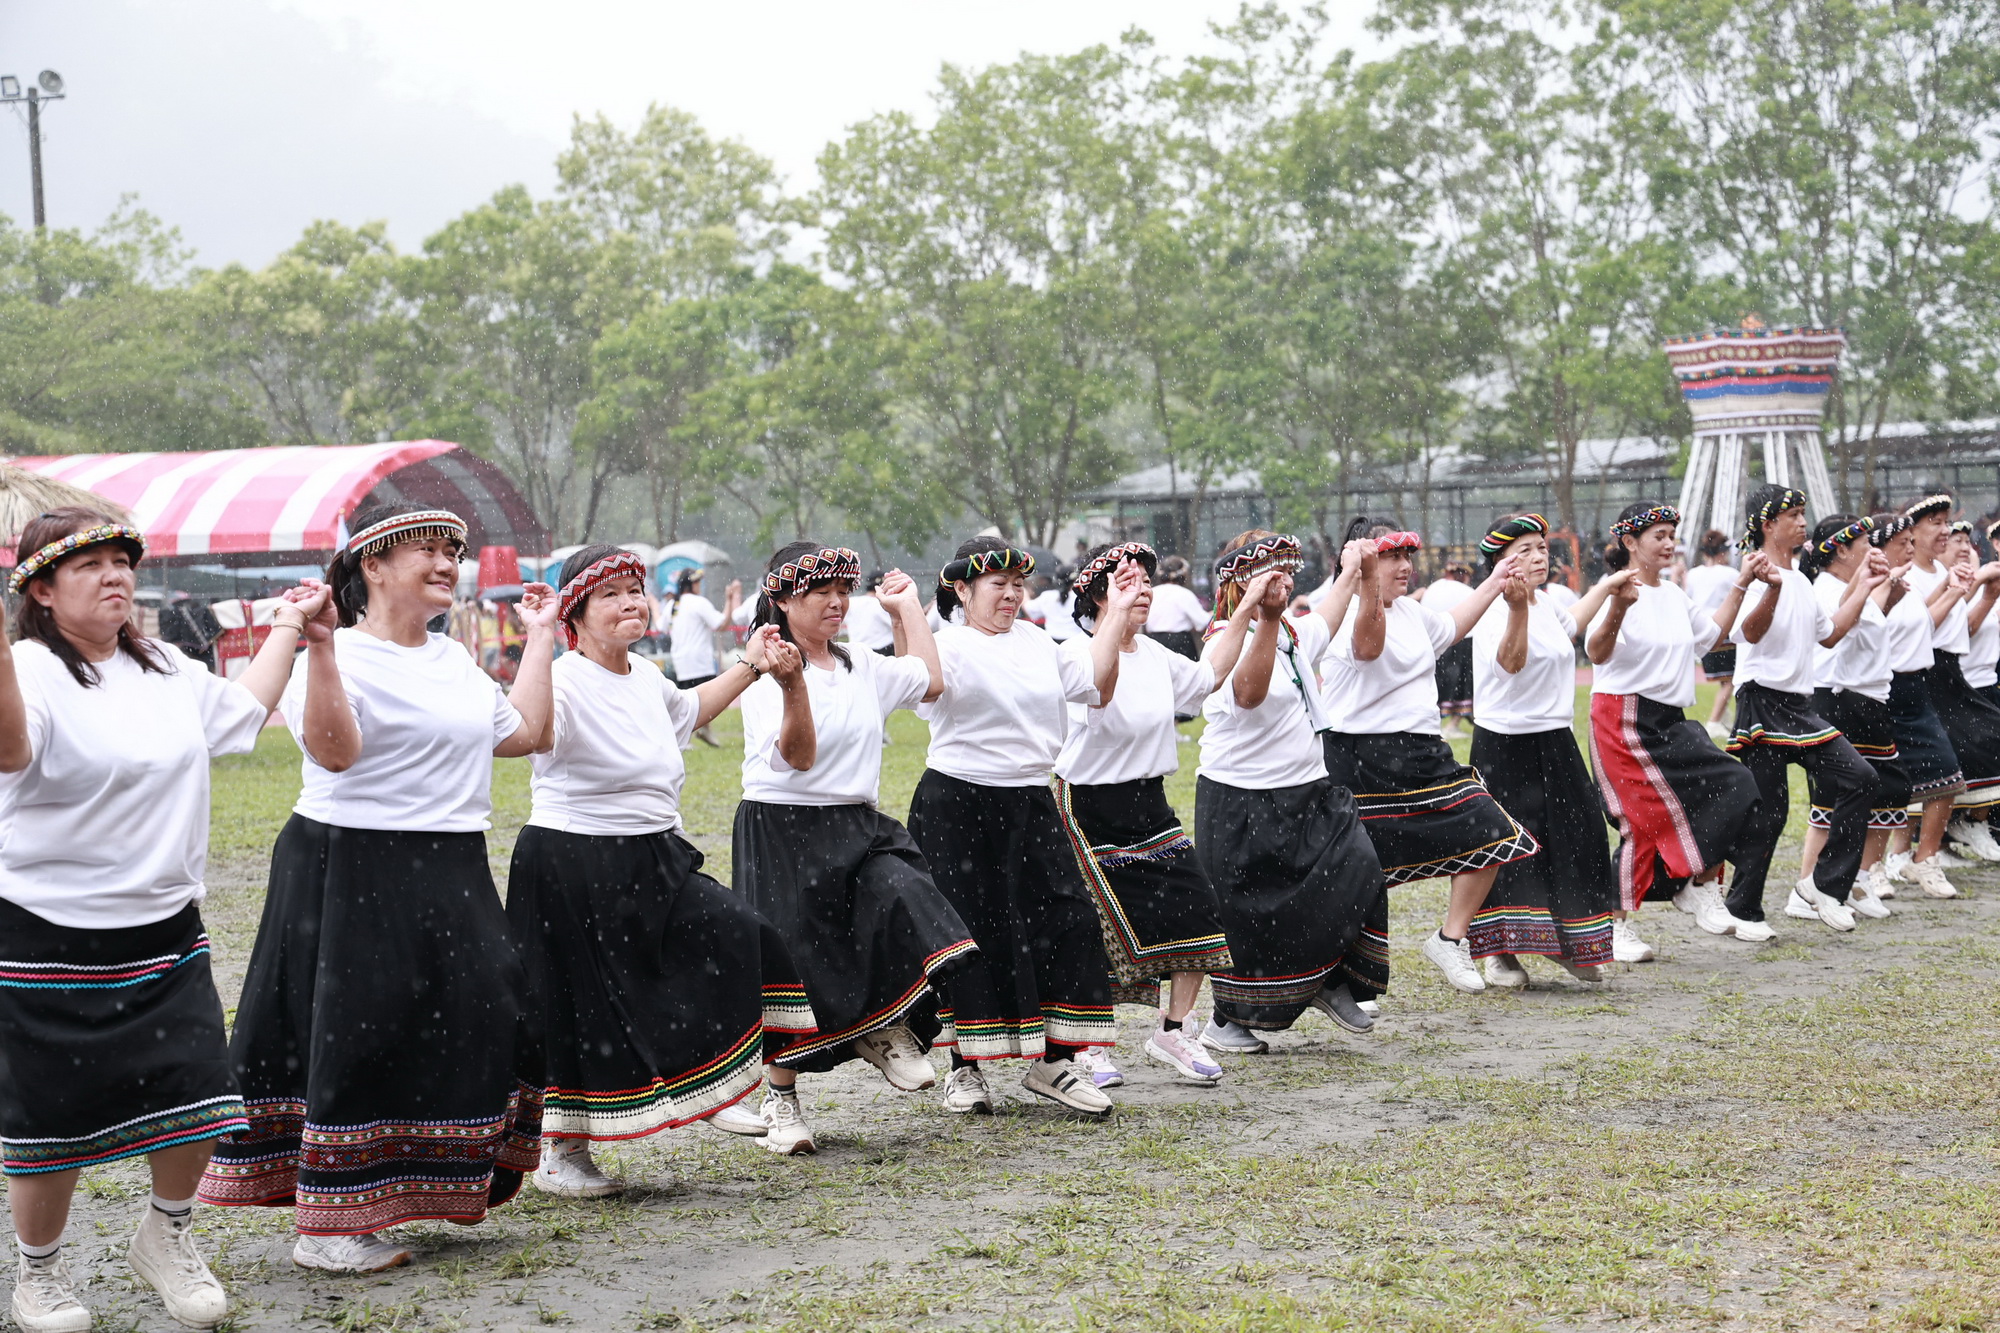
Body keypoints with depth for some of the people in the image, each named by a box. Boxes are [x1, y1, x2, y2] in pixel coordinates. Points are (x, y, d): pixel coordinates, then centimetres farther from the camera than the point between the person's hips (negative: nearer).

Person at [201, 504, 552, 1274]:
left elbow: (523, 733, 18)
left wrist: (539, 637, 25)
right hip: (351, 874, -8)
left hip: (450, 877, 8)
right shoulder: (344, 654, -10)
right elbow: (334, 749, -23)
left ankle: (421, 1193, 26)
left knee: (471, 1027, 11)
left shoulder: (452, 660, 16)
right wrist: (320, 649, -31)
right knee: (353, 1042, -6)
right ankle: (325, 1231, 2)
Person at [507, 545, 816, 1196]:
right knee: (584, 1015, 1)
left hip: (653, 862, 8)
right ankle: (559, 1154, 18)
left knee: (738, 938, 2)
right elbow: (531, 733, -41)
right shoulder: (567, 680, -19)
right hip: (573, 870, -8)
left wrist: (749, 667, 29)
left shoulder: (645, 675, 8)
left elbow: (686, 710, 32)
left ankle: (710, 1093, 19)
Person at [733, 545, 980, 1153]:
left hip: (857, 829, 5)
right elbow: (797, 756, -19)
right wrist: (791, 685, -34)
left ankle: (885, 1031, 0)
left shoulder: (861, 669, 12)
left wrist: (908, 606, 29)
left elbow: (930, 680, 27)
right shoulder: (767, 675, -9)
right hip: (784, 834, -5)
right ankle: (780, 1099, 18)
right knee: (791, 966, -1)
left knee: (904, 897, -23)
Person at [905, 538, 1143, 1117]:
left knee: (1068, 918, -2)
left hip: (1032, 803, 6)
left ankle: (1052, 1062, 7)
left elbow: (1095, 687, 19)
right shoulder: (948, 645, -6)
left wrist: (1117, 614, 15)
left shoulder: (1036, 642, 14)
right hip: (959, 805, -5)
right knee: (969, 933, 0)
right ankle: (966, 1069, 15)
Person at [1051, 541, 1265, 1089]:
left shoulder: (1154, 654, 10)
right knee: (1097, 929, -3)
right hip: (1090, 805, -7)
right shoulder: (1076, 652, -14)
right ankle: (1090, 1048, 14)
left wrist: (1245, 611, 21)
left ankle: (1172, 1031, 14)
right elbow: (1101, 691, -35)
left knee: (1197, 914, -1)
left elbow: (1208, 676, 24)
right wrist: (1117, 621, -40)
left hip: (1148, 802, 7)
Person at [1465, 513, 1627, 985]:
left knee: (1575, 839, 9)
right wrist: (1517, 608, -50)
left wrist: (1605, 588, 43)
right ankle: (1497, 951, 7)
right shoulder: (1494, 611, -17)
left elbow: (1567, 626, 34)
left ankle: (1573, 946, 23)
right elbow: (1510, 661, -36)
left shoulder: (1546, 602, 10)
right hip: (1505, 746, -8)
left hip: (1556, 742, 8)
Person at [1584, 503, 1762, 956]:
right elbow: (1596, 652, -30)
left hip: (1670, 721, 8)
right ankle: (1617, 927, 5)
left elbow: (1712, 634, 30)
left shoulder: (1673, 594, 15)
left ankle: (1693, 887, 9)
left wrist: (1740, 586, 23)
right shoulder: (1618, 592, -13)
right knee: (1645, 820, -7)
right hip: (1624, 720, -8)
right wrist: (1617, 610, -49)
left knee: (1737, 788, -4)